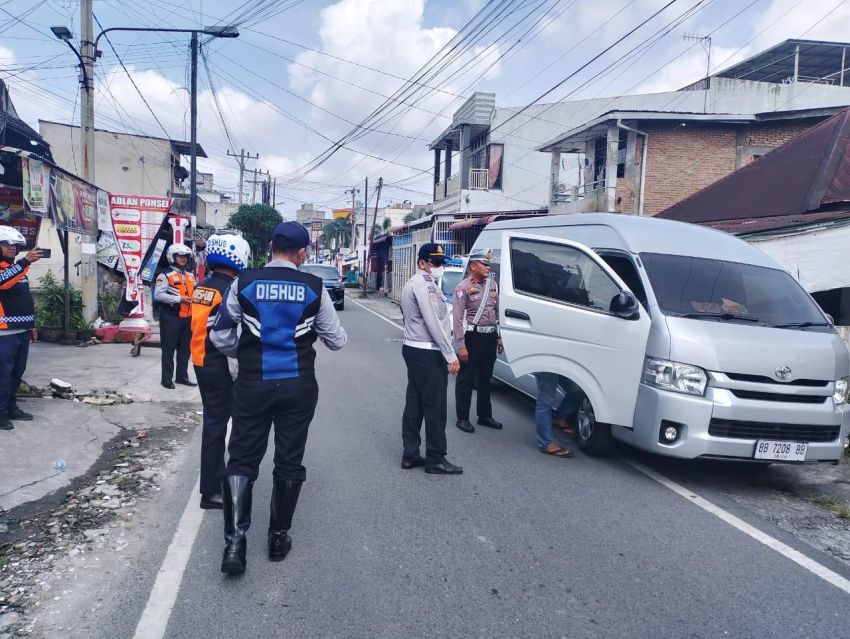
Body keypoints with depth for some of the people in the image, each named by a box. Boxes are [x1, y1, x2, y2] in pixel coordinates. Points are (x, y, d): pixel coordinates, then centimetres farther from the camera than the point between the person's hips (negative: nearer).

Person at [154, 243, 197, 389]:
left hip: (187, 316, 7)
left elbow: (195, 292, 26)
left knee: (185, 348, 13)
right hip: (171, 317, -7)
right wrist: (179, 299, -20)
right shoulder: (165, 275, -9)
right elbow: (158, 295, -17)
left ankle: (182, 376, 24)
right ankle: (167, 379, 7)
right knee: (169, 348, 0)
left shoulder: (190, 275, 14)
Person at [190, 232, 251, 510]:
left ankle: (218, 475, 35)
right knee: (216, 423, 0)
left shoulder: (201, 288, 7)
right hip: (220, 367, -8)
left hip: (201, 363, 8)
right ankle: (211, 491, 9)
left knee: (214, 418, 19)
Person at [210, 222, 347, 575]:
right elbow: (336, 340, 4)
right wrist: (334, 334, 27)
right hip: (299, 386, 1)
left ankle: (235, 540, 1)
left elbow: (220, 336, 1)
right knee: (289, 461, 12)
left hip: (253, 384, 0)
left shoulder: (244, 282, -4)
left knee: (242, 459, 9)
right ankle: (279, 537, 24)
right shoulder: (314, 287, -4)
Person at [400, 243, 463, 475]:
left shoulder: (413, 283, 17)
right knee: (435, 406, -3)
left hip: (413, 349, 10)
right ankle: (436, 460, 5)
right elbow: (434, 324, -21)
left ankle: (410, 454, 18)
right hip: (428, 353, -10)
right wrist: (451, 356, -19)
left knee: (414, 403, 11)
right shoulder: (425, 285, -15)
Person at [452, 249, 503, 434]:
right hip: (472, 337, -7)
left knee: (485, 378, 17)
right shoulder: (463, 287, -10)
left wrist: (499, 336, 12)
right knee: (466, 379, 2)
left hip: (490, 337, 7)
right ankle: (462, 418, 12)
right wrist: (461, 346, -19)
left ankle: (485, 416, 29)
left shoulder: (493, 284, 10)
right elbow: (457, 318, -14)